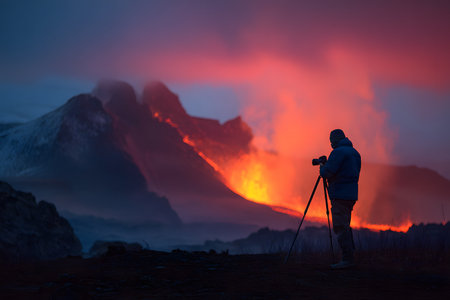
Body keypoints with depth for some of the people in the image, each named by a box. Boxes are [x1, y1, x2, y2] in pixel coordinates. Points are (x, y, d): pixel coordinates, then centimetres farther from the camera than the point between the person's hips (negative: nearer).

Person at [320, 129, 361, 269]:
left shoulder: (338, 152, -11)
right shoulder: (355, 152, 18)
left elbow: (327, 173, -17)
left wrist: (322, 168, 6)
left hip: (340, 195, -9)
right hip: (352, 195, 9)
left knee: (340, 226, -8)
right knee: (344, 226, 14)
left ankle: (347, 259, -11)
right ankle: (349, 256, 15)